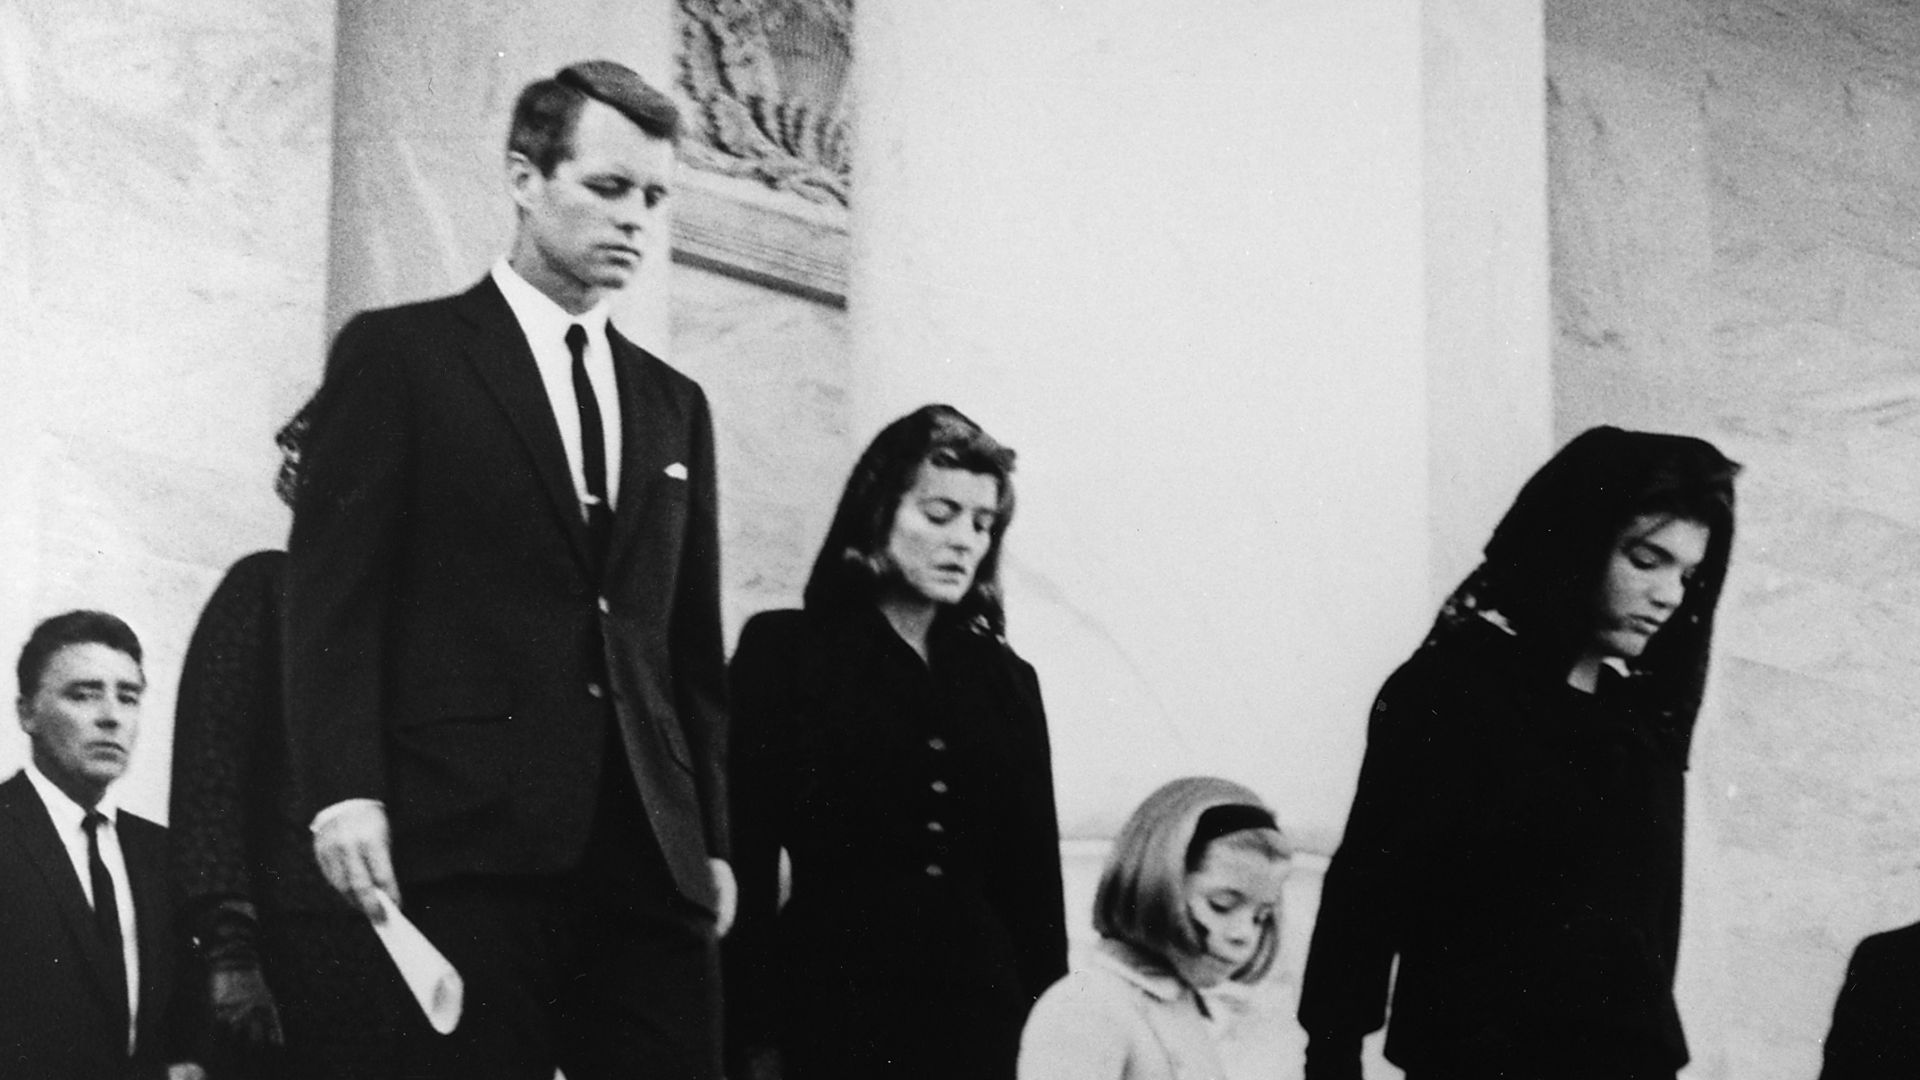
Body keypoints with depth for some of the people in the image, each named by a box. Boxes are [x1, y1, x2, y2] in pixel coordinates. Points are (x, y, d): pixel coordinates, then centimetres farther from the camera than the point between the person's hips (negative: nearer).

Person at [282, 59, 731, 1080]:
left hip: (650, 850, 5)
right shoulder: (397, 355, 5)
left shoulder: (673, 404, 20)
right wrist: (345, 794, -14)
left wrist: (712, 838, 13)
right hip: (469, 842, -4)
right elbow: (331, 591, -3)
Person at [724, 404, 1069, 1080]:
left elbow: (1033, 882, 13)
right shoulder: (783, 652, 2)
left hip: (982, 1004, 3)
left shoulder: (1006, 680, 14)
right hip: (836, 999, -3)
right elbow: (747, 860, -3)